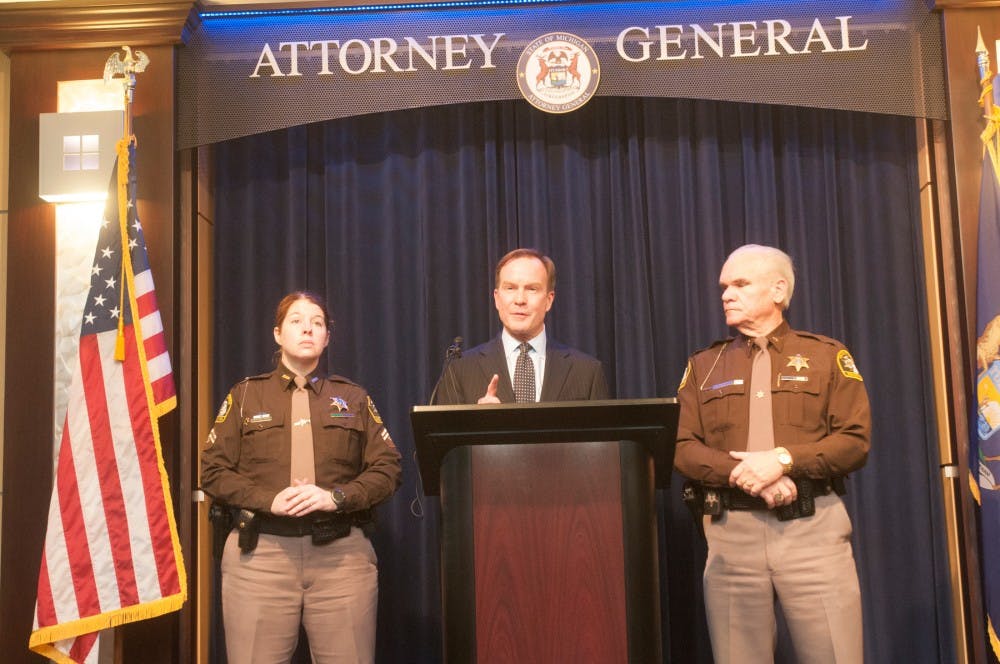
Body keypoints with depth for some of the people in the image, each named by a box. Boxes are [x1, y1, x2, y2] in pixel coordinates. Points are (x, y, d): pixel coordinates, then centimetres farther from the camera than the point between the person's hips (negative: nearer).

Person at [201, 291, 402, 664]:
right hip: (259, 552, 0)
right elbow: (213, 471, 5)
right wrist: (268, 500, -12)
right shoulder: (245, 395, 12)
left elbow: (387, 469, 7)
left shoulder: (353, 398, 13)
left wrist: (336, 496, -11)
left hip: (342, 553, 1)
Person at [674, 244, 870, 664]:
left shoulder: (826, 355, 8)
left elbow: (854, 441, -1)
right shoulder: (703, 366, 12)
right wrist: (741, 473, -14)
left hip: (812, 526, -1)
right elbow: (682, 448, 3)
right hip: (730, 531, 2)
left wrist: (783, 460, -15)